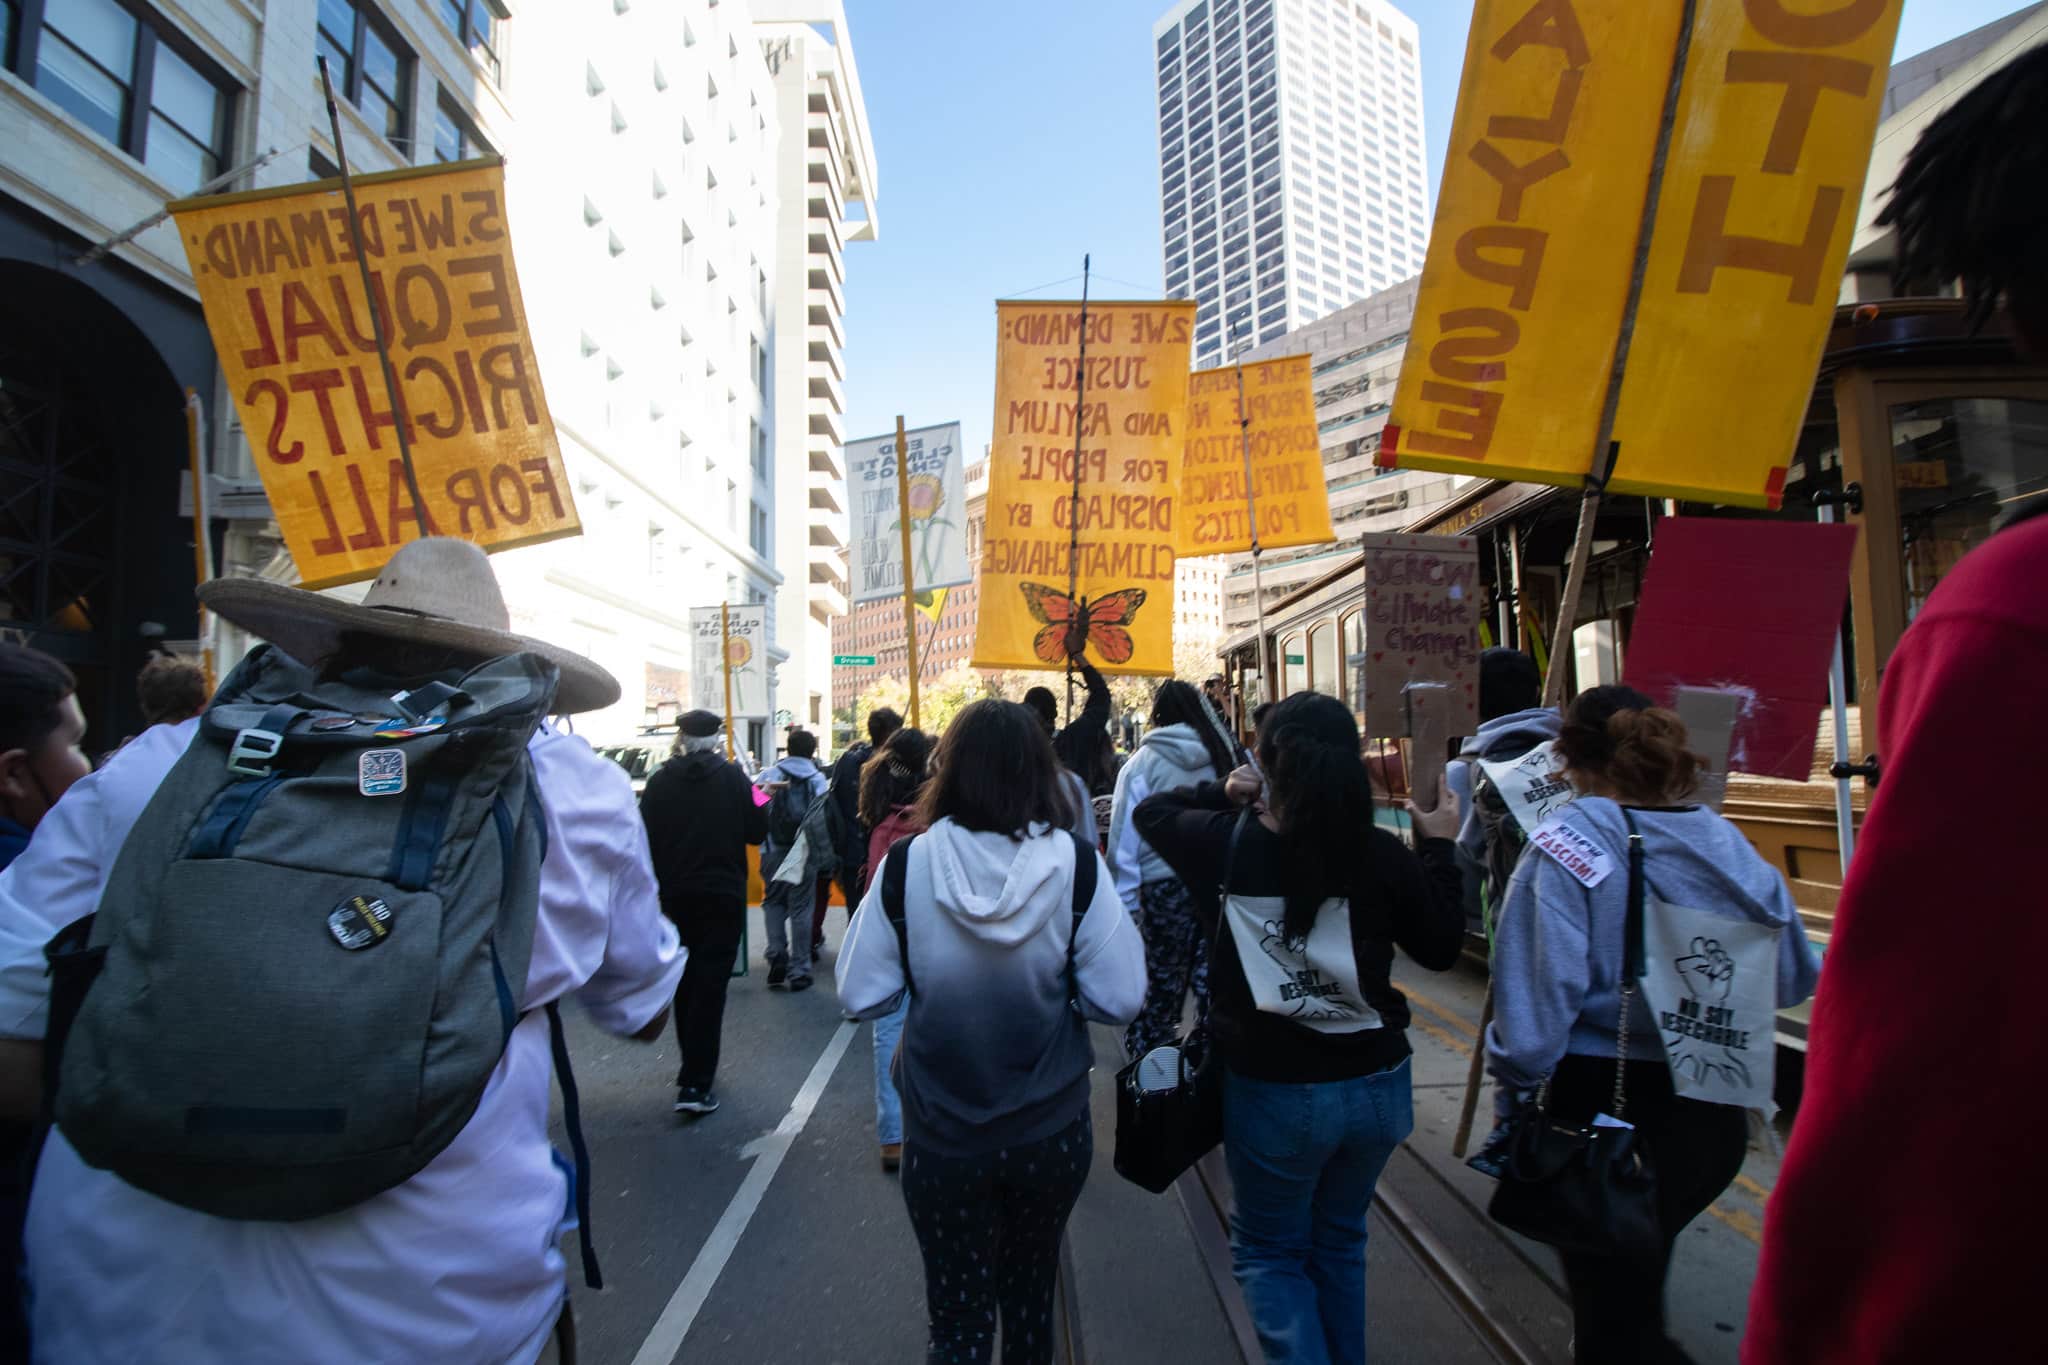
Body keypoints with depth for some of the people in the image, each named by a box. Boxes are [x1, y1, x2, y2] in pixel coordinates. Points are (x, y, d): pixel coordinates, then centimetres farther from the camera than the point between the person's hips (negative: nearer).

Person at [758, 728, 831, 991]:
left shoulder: (769, 774, 1)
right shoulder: (818, 779, -2)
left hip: (773, 850, 1)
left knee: (773, 902, 16)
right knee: (801, 907, 7)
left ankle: (777, 960, 5)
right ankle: (798, 970, 10)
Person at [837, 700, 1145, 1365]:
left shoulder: (907, 863, -17)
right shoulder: (1075, 862, -16)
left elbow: (861, 997, -9)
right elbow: (1120, 999, -13)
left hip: (941, 1136, -1)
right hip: (1051, 1132, 1)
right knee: (1030, 1288, 28)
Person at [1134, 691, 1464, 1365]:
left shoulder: (1223, 842, -15)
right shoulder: (1383, 852, -14)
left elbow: (1148, 810, 5)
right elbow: (1441, 947, 1)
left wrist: (1223, 792, 11)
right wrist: (1438, 848, 9)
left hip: (1272, 1089, -2)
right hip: (1376, 1082, 3)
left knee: (1269, 1250, 20)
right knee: (1339, 1241, 26)